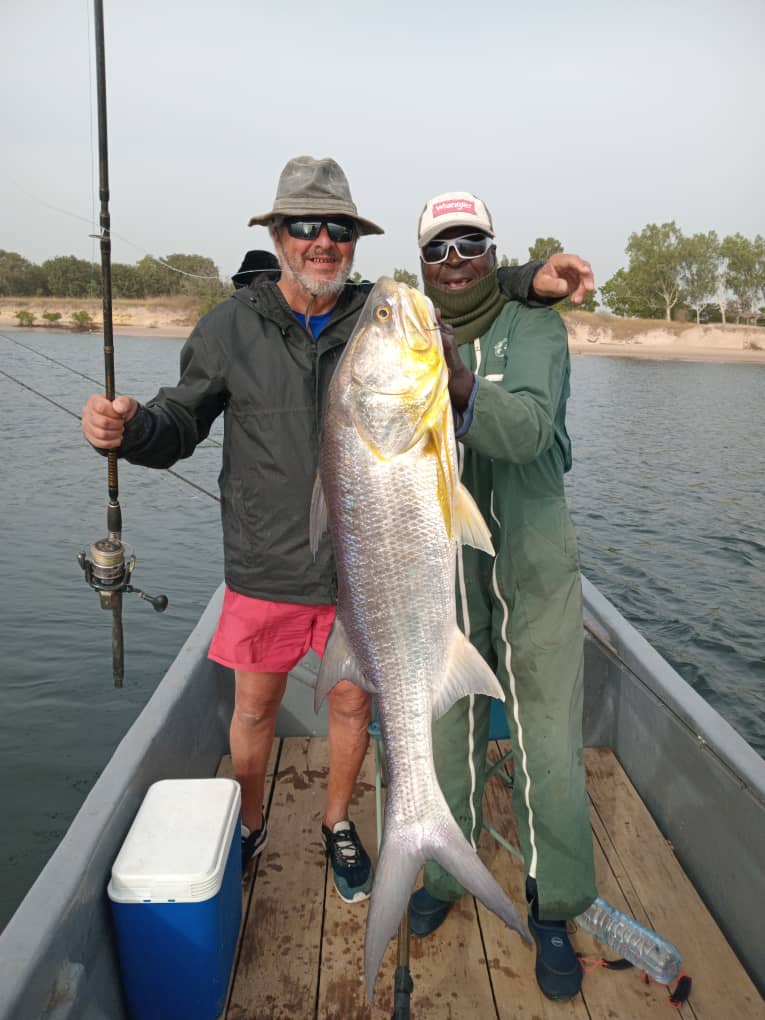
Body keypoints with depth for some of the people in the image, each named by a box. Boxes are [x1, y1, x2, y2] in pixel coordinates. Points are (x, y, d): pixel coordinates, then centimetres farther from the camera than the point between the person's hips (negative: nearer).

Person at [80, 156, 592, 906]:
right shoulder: (231, 326, -5)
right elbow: (179, 427, 0)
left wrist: (533, 279, -3)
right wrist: (128, 429, -22)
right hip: (266, 569, -1)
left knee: (352, 704, 17)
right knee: (254, 707, 15)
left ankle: (337, 826, 45)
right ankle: (248, 828, 45)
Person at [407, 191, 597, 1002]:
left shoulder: (536, 330, -7)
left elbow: (528, 430, -26)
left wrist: (460, 384, -42)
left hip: (534, 563, -2)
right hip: (443, 566, 2)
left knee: (549, 745, 2)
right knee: (447, 729, 13)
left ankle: (553, 912, 25)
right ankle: (445, 872, 37)